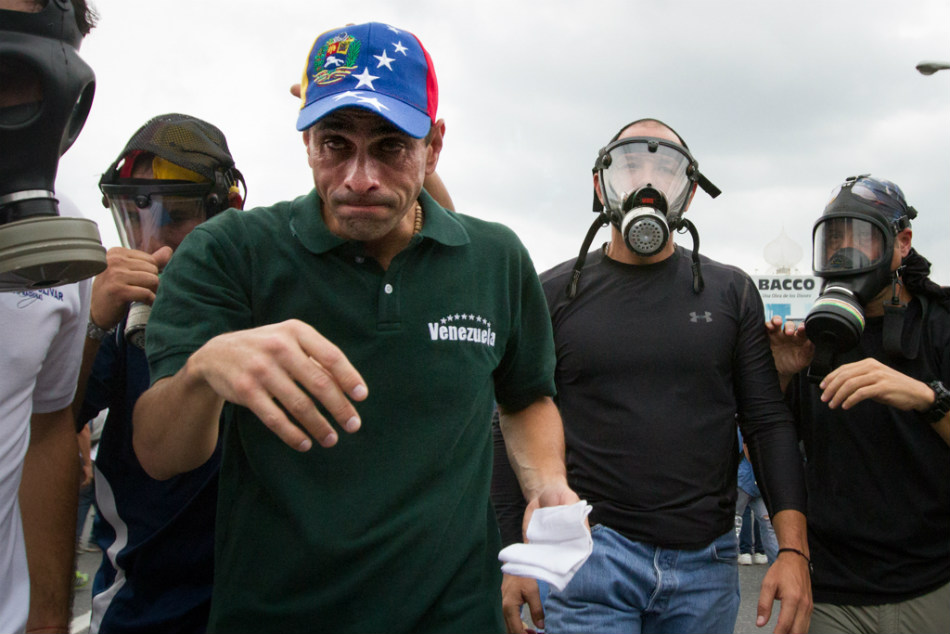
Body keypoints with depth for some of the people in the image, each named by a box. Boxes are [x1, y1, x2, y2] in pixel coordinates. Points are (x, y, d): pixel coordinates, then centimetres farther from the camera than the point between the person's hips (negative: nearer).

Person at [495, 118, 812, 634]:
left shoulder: (730, 293, 5)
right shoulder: (555, 294, 1)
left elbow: (767, 422, 4)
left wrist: (793, 549, -5)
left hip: (706, 561, 2)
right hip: (590, 553, -1)